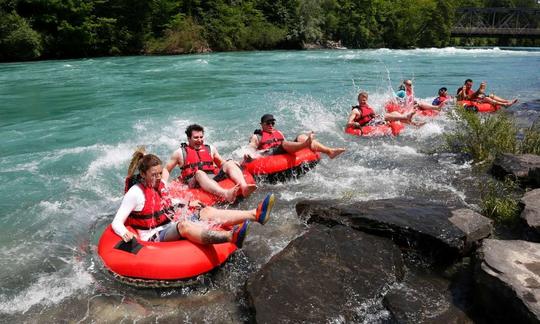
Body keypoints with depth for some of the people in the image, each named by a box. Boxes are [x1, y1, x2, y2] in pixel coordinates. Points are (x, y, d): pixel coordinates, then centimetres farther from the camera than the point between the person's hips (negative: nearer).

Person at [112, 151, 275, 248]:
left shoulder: (160, 184, 13)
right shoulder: (135, 193, -9)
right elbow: (116, 223, -11)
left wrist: (187, 204, 19)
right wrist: (125, 233, -33)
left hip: (170, 224, 8)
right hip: (155, 236, -8)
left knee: (207, 211, -12)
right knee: (183, 224, -39)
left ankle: (255, 214, -30)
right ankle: (231, 236, -67)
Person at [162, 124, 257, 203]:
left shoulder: (210, 148, 24)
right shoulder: (180, 152, 15)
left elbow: (222, 163, 30)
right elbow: (166, 169, 18)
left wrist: (234, 167, 10)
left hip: (214, 178, 4)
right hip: (194, 182, -4)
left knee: (230, 163, -17)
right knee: (200, 173, -37)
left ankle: (244, 187, -46)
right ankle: (226, 194, -65)